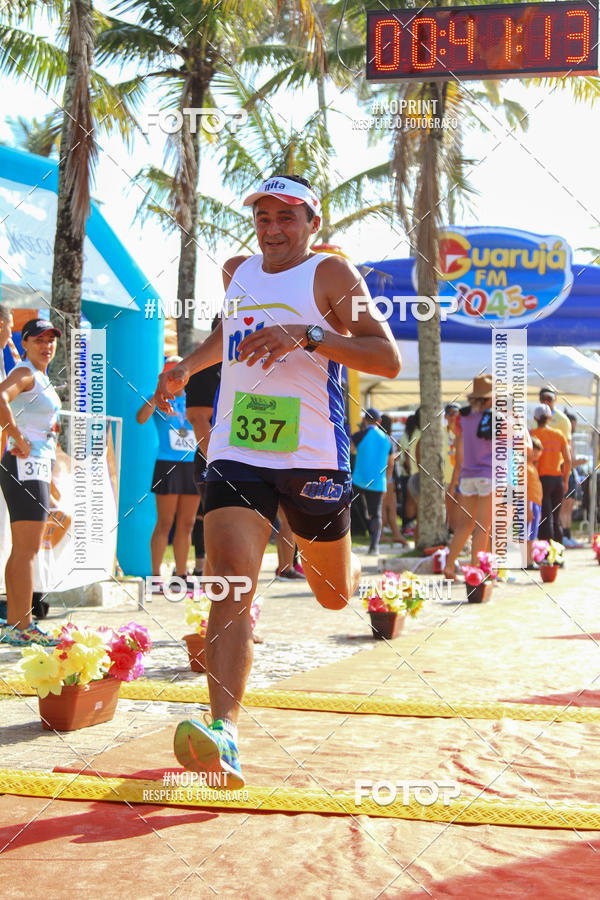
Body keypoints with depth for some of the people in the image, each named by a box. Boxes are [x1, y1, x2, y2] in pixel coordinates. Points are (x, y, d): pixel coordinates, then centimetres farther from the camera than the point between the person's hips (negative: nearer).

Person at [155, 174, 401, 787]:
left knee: (334, 594, 15)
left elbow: (388, 359, -12)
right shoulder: (237, 272, 14)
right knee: (230, 584, -18)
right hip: (235, 453, 2)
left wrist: (309, 335, -23)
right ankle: (223, 738, -27)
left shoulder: (331, 274, -2)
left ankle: (331, 558, 54)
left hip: (313, 458, -2)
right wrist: (187, 367, 19)